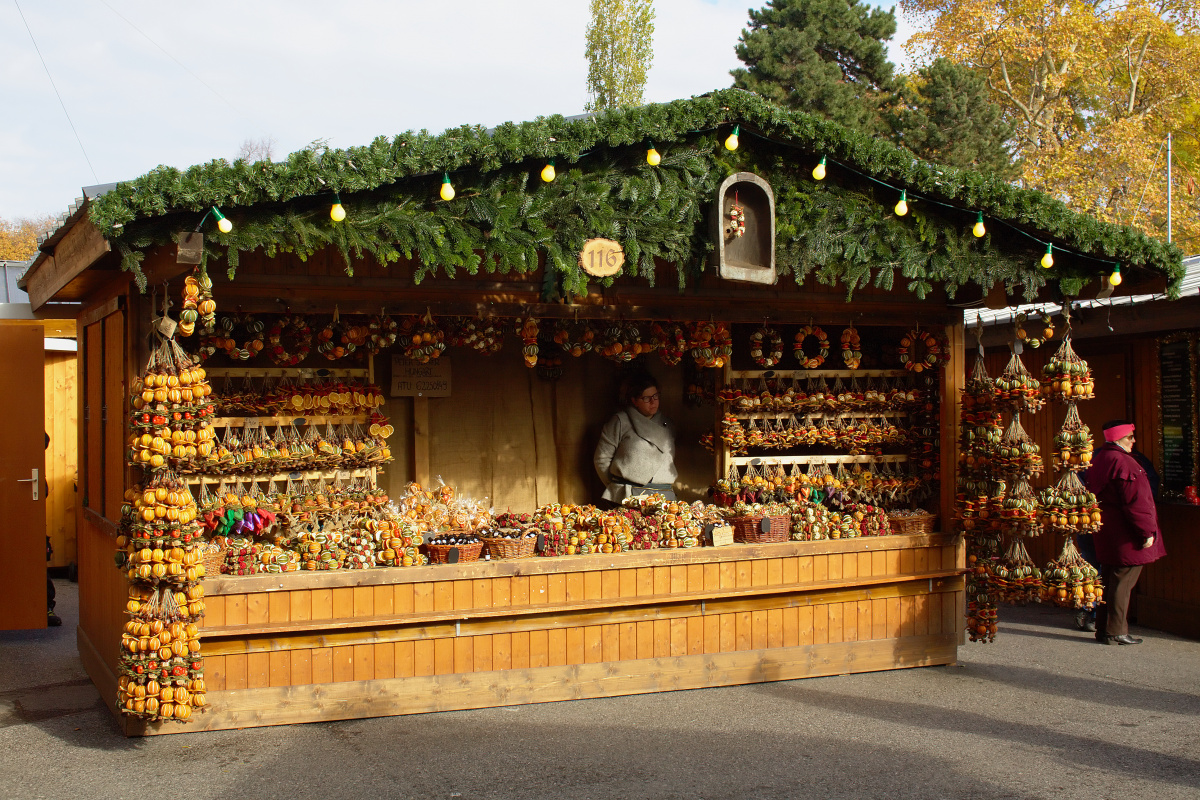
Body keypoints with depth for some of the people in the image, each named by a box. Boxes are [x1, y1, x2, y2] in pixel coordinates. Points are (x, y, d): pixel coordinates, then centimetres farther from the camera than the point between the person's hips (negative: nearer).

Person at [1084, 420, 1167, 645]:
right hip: (1125, 537, -9)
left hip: (1106, 534, 9)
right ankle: (1115, 632, 0)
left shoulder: (1098, 460, 12)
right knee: (1122, 582, -3)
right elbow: (1135, 502, -21)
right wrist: (1147, 532, -16)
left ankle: (1103, 628, 20)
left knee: (1110, 581, 15)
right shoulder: (1124, 463, -18)